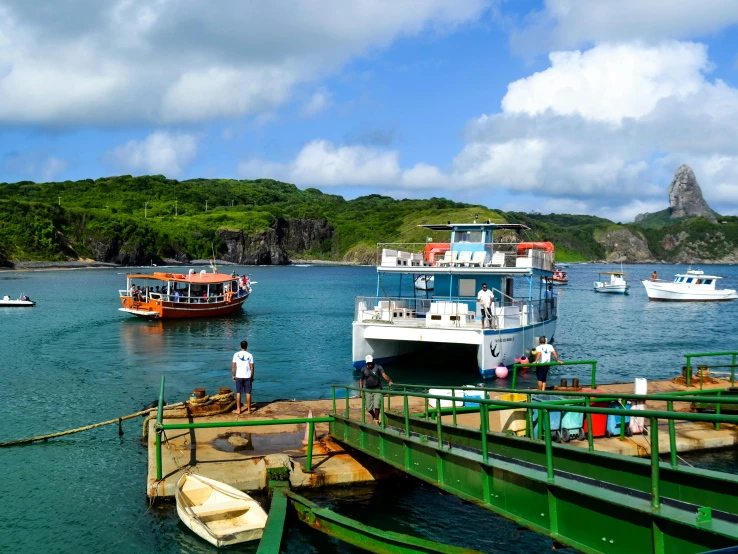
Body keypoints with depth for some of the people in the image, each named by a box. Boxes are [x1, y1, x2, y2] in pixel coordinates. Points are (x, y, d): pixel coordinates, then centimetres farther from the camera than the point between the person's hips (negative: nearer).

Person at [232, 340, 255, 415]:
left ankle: (238, 410, 10)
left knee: (238, 393, 7)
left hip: (239, 376, 0)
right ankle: (249, 409, 12)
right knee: (248, 393, 7)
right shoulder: (250, 355, -4)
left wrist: (233, 375, 7)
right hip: (247, 377, 0)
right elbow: (252, 367, -2)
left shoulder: (236, 354, -5)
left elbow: (233, 366, -4)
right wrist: (252, 377, 9)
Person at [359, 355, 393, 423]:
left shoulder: (378, 367, -12)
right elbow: (361, 379, 7)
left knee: (377, 405, -14)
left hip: (377, 389, -3)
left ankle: (376, 420, 1)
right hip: (368, 390, 3)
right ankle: (374, 417, 32)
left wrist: (389, 381, -44)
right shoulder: (363, 369, -2)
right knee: (368, 407, 4)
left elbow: (384, 375, -26)